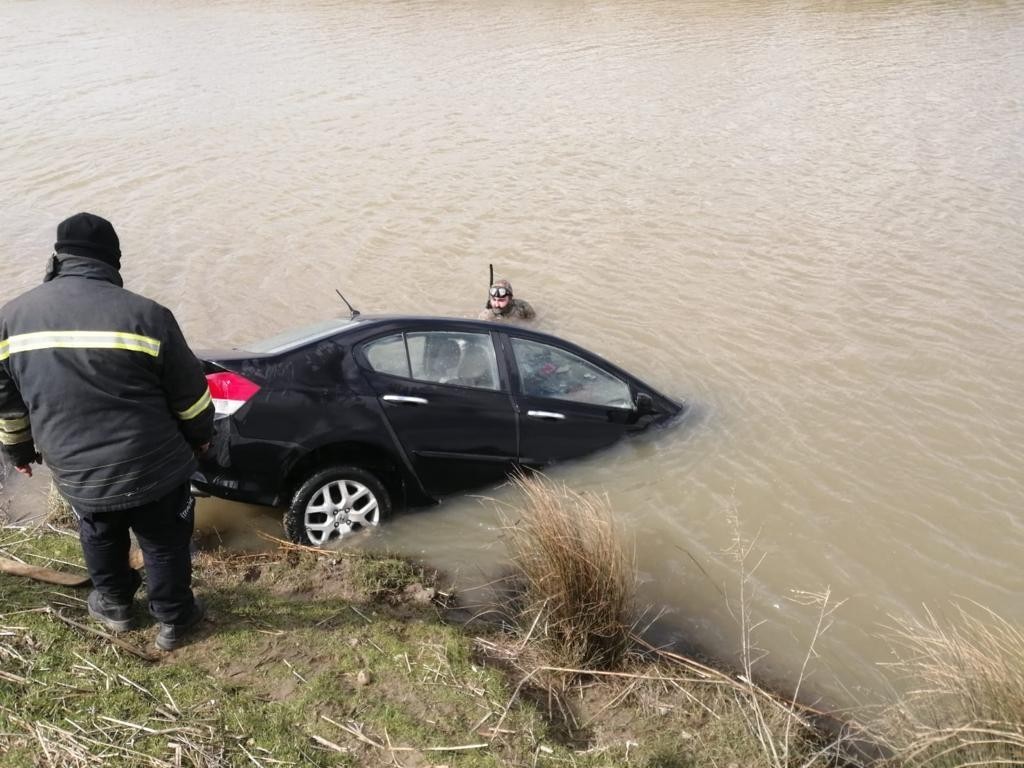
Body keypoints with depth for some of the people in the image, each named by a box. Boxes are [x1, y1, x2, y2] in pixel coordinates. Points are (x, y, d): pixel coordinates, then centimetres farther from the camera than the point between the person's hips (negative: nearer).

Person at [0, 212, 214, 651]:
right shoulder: (145, 315, -18)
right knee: (165, 544, 20)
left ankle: (114, 606, 50)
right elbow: (190, 395, -9)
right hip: (153, 469, -3)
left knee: (100, 540, 30)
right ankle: (173, 621, 37)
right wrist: (200, 437, 11)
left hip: (77, 475, 3)